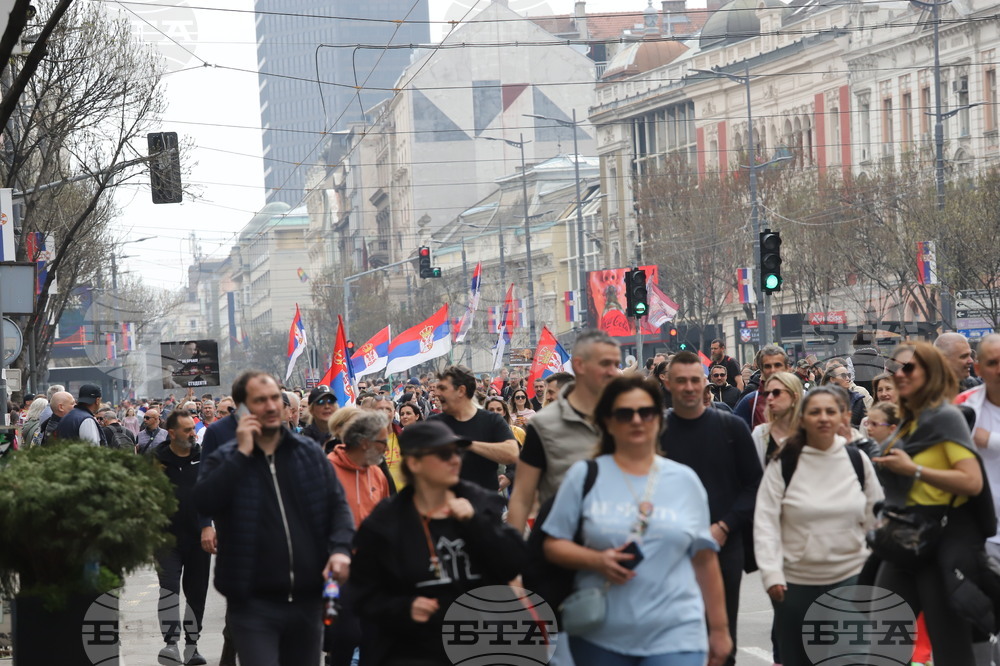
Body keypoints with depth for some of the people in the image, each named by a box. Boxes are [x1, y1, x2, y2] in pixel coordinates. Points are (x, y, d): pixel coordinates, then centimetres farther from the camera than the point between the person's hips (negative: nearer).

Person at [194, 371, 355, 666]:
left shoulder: (310, 453, 9)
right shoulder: (225, 460, 1)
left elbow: (337, 503, 8)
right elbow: (204, 502, -17)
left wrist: (340, 548, -10)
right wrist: (242, 454, -16)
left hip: (307, 598, 4)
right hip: (253, 603, -3)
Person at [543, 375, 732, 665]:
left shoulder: (685, 480, 8)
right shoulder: (584, 475, 4)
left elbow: (704, 559, 11)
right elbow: (553, 545, 4)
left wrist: (719, 628, 11)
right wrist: (597, 560, -14)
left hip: (674, 634, 0)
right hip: (600, 636, 0)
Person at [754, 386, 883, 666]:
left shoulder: (858, 461, 2)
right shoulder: (783, 463, -5)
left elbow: (876, 518, 9)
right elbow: (766, 521, -6)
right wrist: (771, 574, -14)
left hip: (849, 578, 0)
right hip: (795, 580, 0)